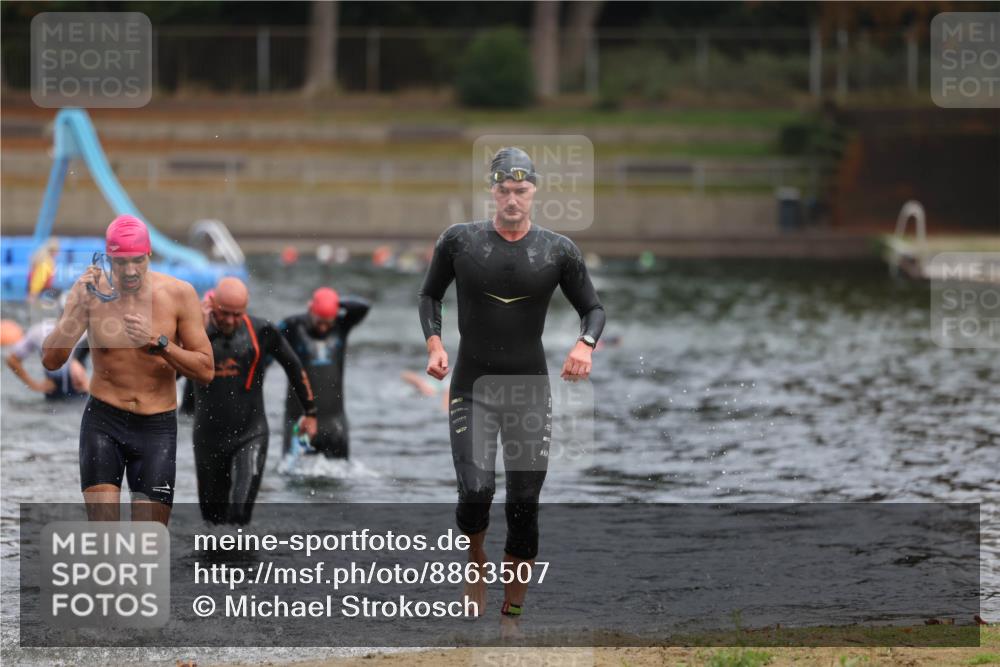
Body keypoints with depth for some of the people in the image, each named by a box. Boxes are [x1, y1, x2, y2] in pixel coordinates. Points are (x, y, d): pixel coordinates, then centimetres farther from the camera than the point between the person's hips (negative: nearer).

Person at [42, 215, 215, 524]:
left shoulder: (178, 294, -7)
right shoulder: (90, 290, -6)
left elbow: (206, 369, -7)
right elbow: (50, 360, -12)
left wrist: (158, 343, -22)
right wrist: (78, 307, -25)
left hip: (157, 428, 0)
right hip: (103, 420, 0)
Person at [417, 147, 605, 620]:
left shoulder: (557, 250, 1)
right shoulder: (459, 241, 0)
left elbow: (593, 308, 9)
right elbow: (430, 295, 14)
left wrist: (585, 344, -13)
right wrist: (434, 343, -3)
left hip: (530, 390, 1)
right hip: (472, 388, -1)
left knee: (524, 506, 1)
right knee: (475, 492, -18)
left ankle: (512, 612, 13)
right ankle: (476, 563, 13)